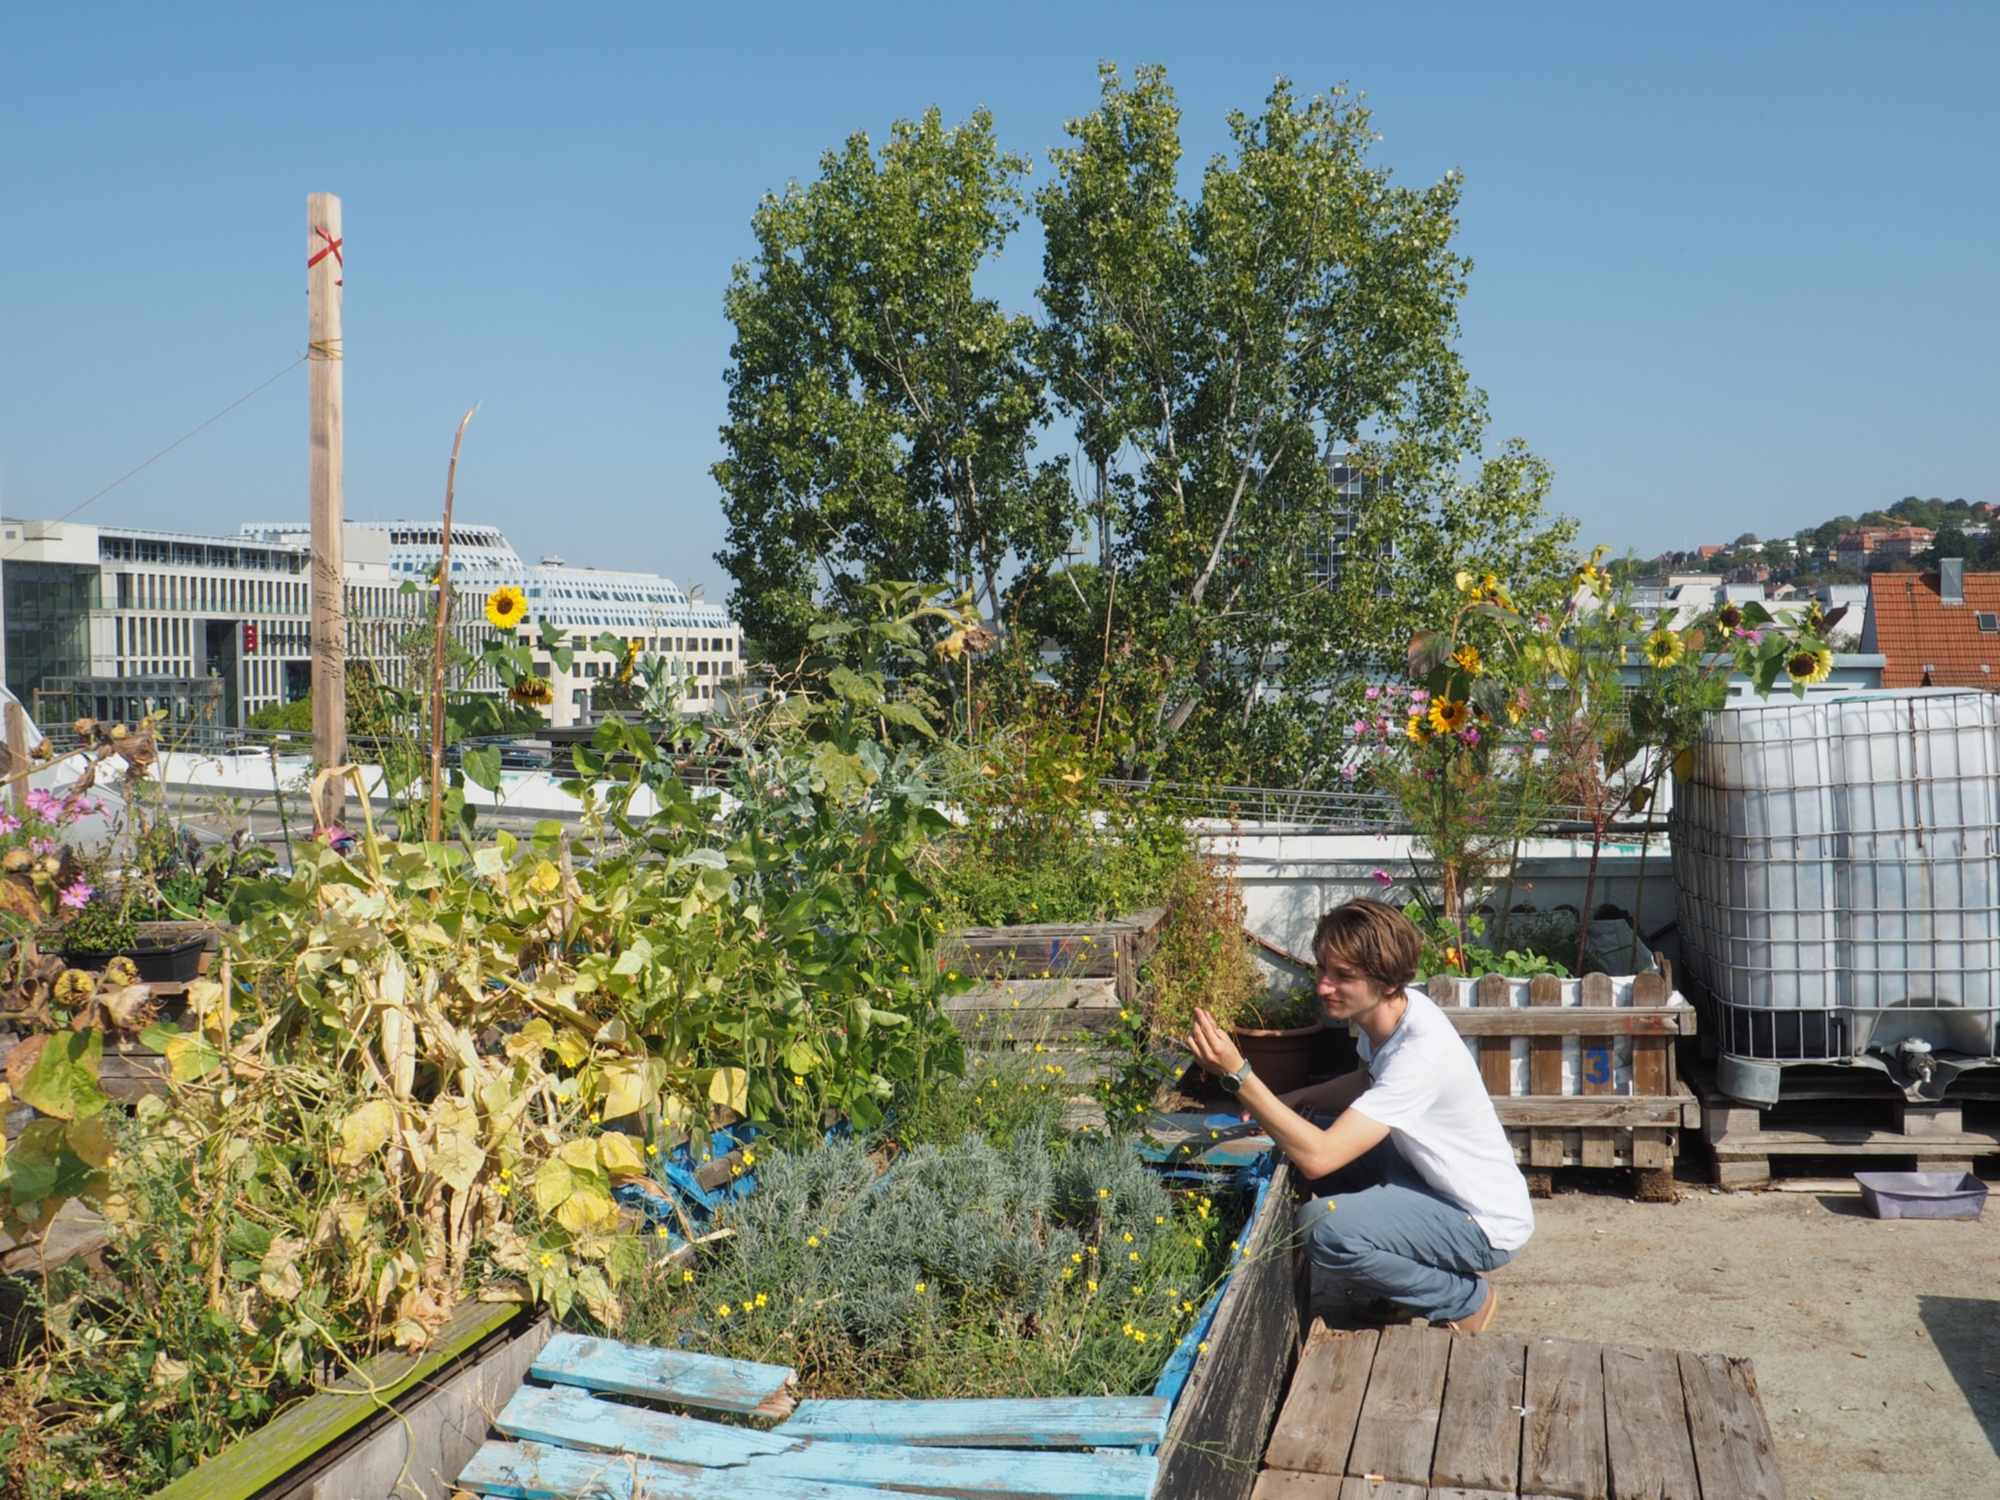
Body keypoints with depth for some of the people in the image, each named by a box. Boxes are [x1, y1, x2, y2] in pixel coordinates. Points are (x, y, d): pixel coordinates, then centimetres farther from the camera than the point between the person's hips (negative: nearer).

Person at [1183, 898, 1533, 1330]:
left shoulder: (1422, 1052, -32)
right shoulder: (1391, 1012, -5)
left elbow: (1319, 1158, -37)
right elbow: (1371, 1081, 19)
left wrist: (1237, 1074, -39)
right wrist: (1302, 1097, 0)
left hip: (1485, 1227, -9)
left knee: (1323, 1226, -26)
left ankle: (1465, 1300, -2)